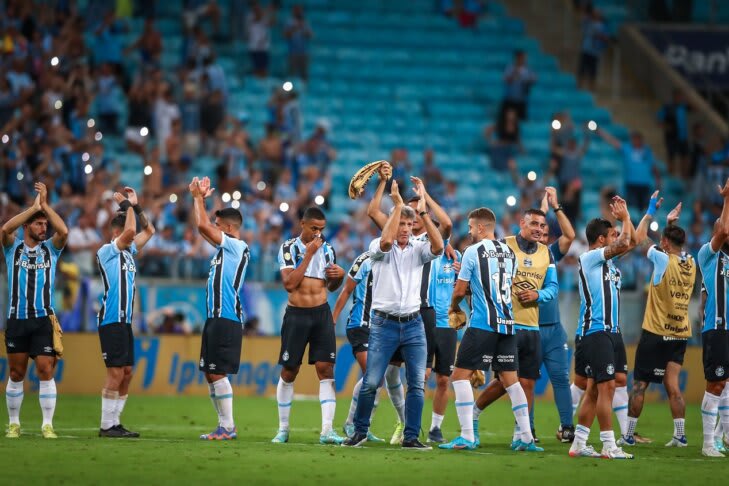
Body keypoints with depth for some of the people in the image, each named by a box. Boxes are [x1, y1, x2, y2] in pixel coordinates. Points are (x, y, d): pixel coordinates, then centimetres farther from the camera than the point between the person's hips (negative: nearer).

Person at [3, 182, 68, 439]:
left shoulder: (51, 249, 8)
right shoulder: (13, 248, 6)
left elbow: (64, 231, -12)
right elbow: (5, 229, -15)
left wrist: (45, 205, -9)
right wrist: (34, 207, -14)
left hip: (44, 321, 0)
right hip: (16, 319, 0)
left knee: (46, 371, -7)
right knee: (16, 374, 6)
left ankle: (47, 425, -4)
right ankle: (13, 423, 14)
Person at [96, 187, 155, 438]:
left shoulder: (128, 251, 15)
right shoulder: (107, 251, -8)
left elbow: (148, 230, 26)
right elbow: (130, 231, -23)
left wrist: (135, 206, 15)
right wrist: (127, 206, -10)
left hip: (125, 321, 9)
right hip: (111, 321, -9)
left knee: (126, 373, 7)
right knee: (116, 373, -10)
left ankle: (115, 423, 10)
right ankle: (106, 426, -7)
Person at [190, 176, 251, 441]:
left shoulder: (237, 247, -9)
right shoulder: (225, 247, 17)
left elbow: (202, 225, -14)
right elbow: (203, 227, 27)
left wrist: (198, 197, -2)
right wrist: (199, 199, 20)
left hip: (227, 319, -10)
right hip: (216, 318, 10)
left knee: (218, 373, -11)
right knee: (210, 374, 10)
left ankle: (228, 426, -9)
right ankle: (224, 425, 14)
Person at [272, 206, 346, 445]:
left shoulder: (327, 249, 8)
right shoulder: (289, 248, -3)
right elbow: (289, 284, -16)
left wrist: (339, 276, -4)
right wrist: (309, 255, -16)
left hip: (321, 314, 2)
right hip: (296, 315, -2)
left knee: (326, 369, -8)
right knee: (289, 372, 5)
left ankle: (327, 430, -12)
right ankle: (283, 429, 18)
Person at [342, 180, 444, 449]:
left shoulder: (418, 248, 7)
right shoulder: (379, 247, 2)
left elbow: (438, 246, -14)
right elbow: (386, 241, -23)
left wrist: (422, 210, -16)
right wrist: (398, 204, -18)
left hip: (413, 324, 2)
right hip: (384, 324, -2)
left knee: (417, 384, -2)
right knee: (371, 382, -4)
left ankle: (411, 437, 5)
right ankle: (360, 431, 13)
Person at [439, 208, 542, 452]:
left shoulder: (473, 252, -5)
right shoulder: (509, 252, 13)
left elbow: (460, 290, -4)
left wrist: (454, 307, 19)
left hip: (483, 323, -6)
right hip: (507, 323, 6)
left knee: (460, 374, -1)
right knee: (510, 379, 11)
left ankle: (467, 437, -10)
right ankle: (526, 437, 6)